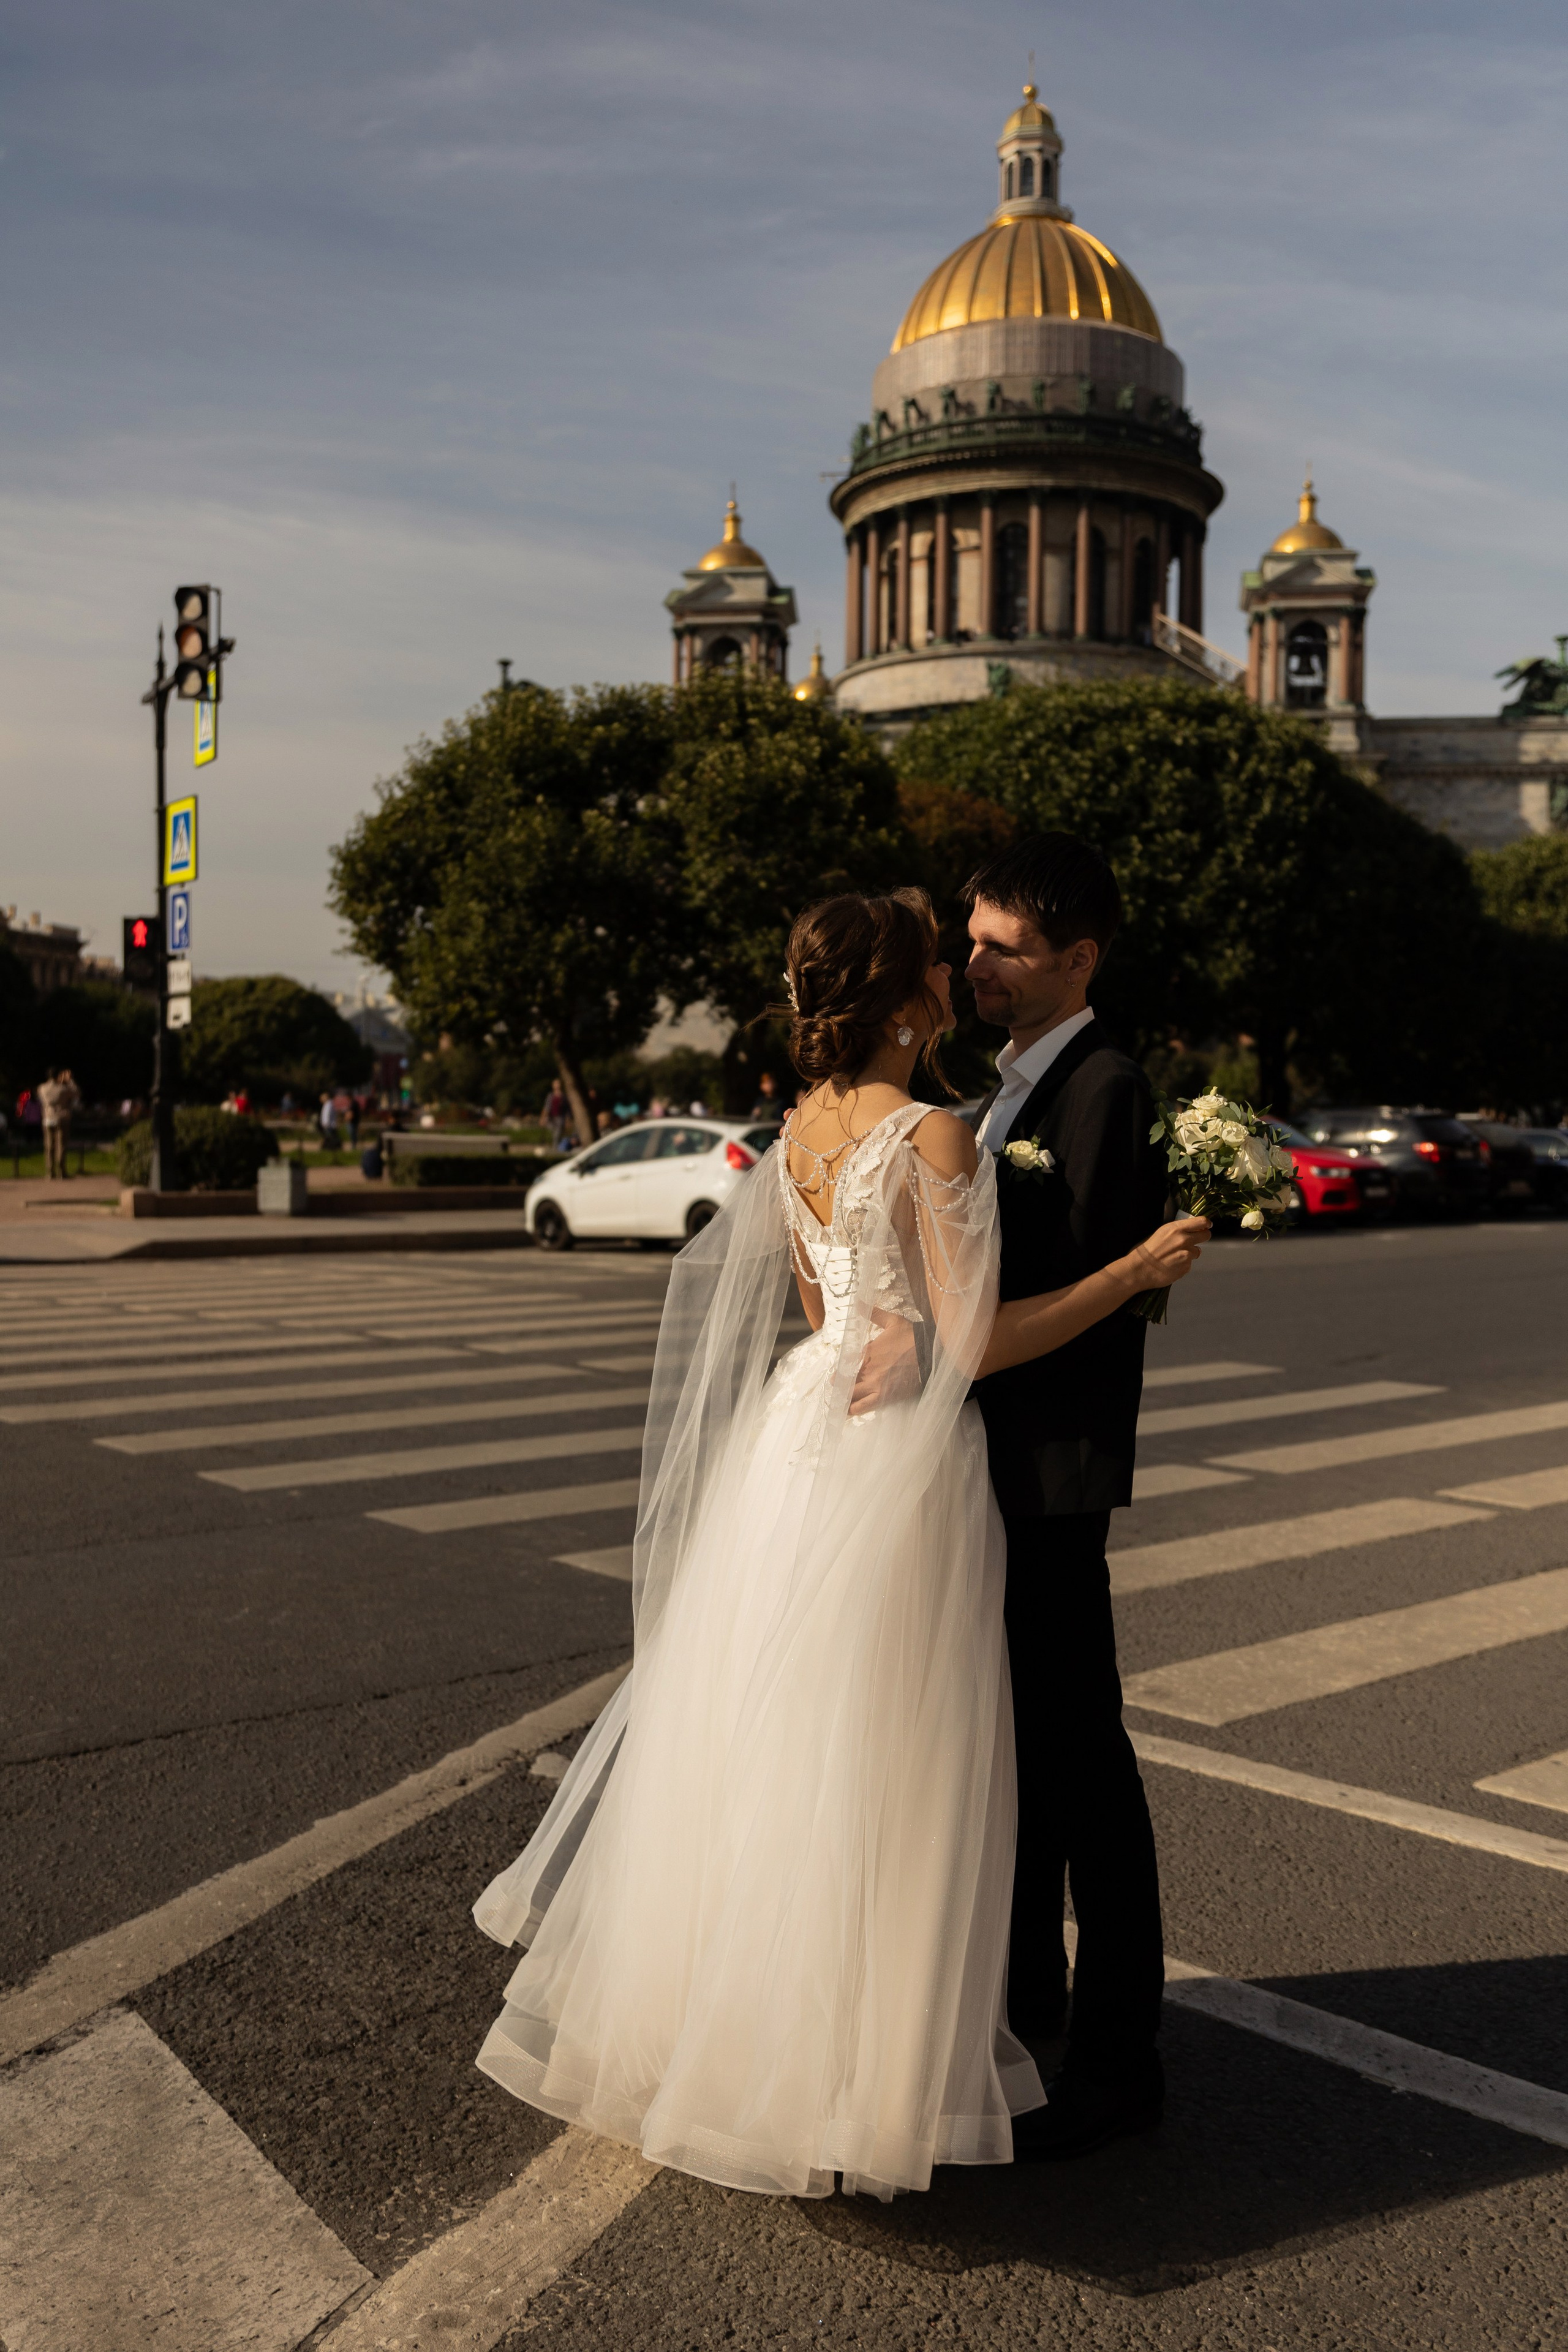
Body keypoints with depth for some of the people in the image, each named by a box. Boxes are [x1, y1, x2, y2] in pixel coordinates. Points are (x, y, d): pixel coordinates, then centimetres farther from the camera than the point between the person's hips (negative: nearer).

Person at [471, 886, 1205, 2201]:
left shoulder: (804, 1129, 7)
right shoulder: (934, 1138, -17)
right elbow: (974, 1342, -17)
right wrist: (1138, 1272, -10)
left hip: (800, 1436, 8)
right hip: (897, 1463, -8)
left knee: (767, 1743, 18)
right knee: (868, 1774, 3)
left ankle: (713, 2026, 34)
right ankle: (840, 2085, 17)